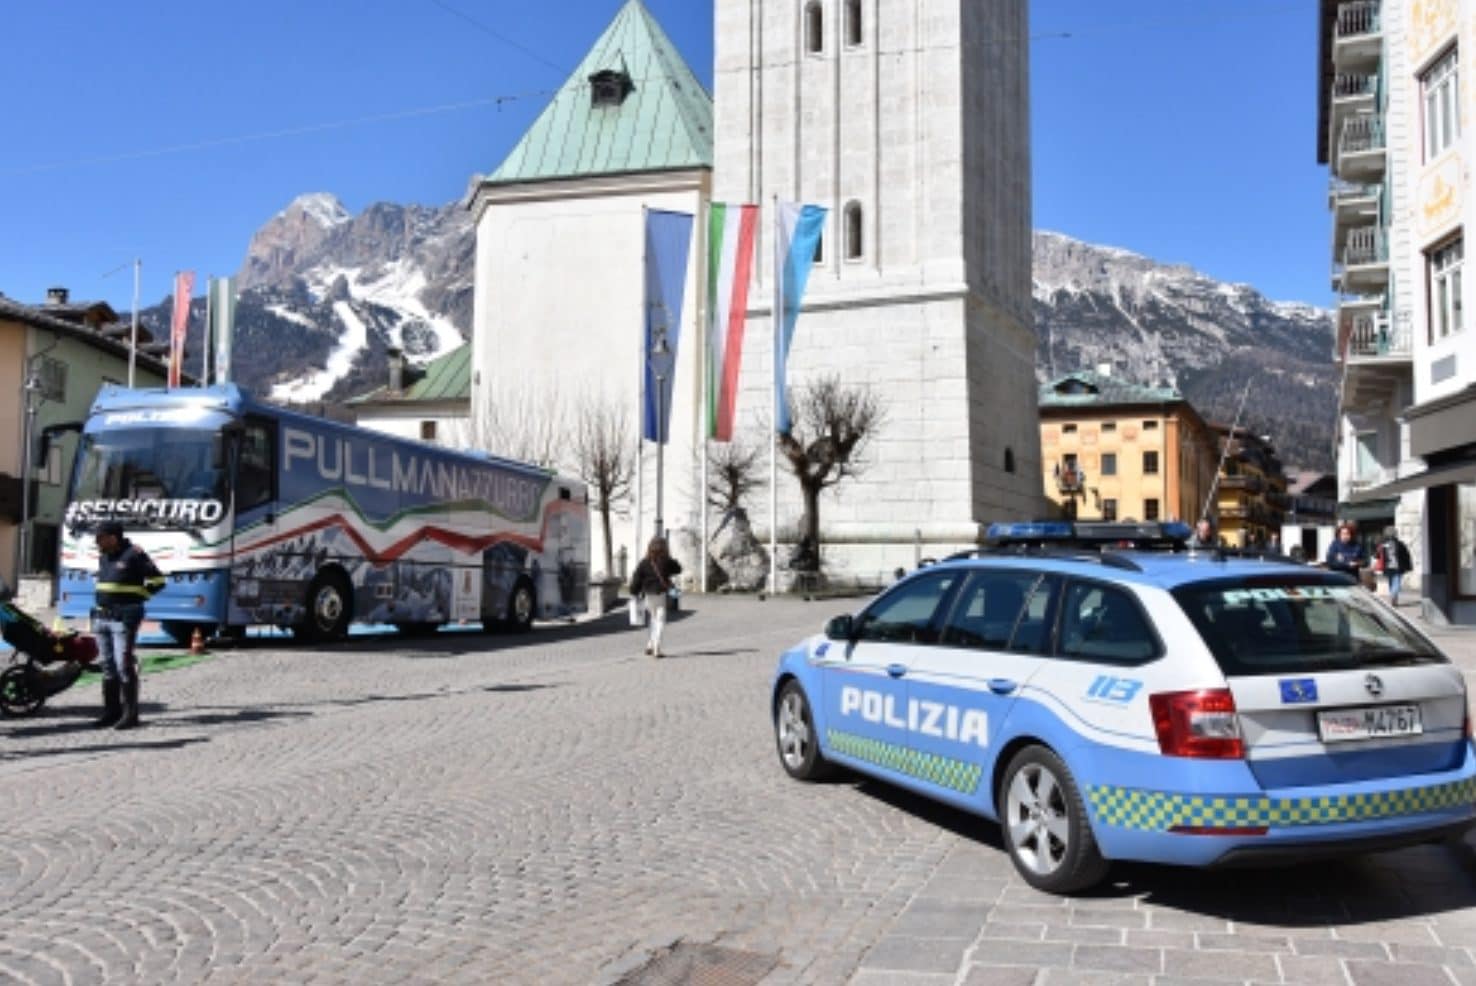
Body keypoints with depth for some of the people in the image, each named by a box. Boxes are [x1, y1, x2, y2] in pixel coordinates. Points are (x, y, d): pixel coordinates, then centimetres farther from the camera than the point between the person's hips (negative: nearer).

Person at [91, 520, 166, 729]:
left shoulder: (134, 555, -10)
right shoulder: (103, 557, 14)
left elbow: (157, 580, -10)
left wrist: (135, 597, -6)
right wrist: (102, 602, 15)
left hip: (123, 619, -8)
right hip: (101, 618, 8)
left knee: (124, 666, -9)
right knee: (108, 666, 11)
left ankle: (130, 714, -4)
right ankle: (111, 711, 18)